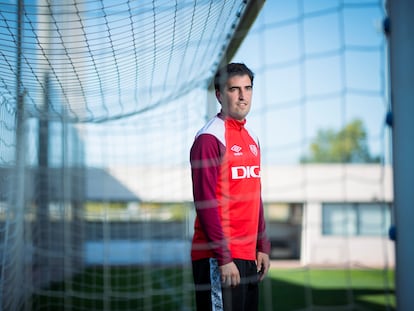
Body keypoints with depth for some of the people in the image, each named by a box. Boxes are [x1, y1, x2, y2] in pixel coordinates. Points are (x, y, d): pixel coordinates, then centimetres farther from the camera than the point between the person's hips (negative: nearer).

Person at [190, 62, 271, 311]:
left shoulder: (252, 139, 16)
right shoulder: (209, 138, -10)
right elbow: (204, 202, -15)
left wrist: (263, 246, 14)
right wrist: (223, 257, -18)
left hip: (248, 255, 8)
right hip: (218, 257, -8)